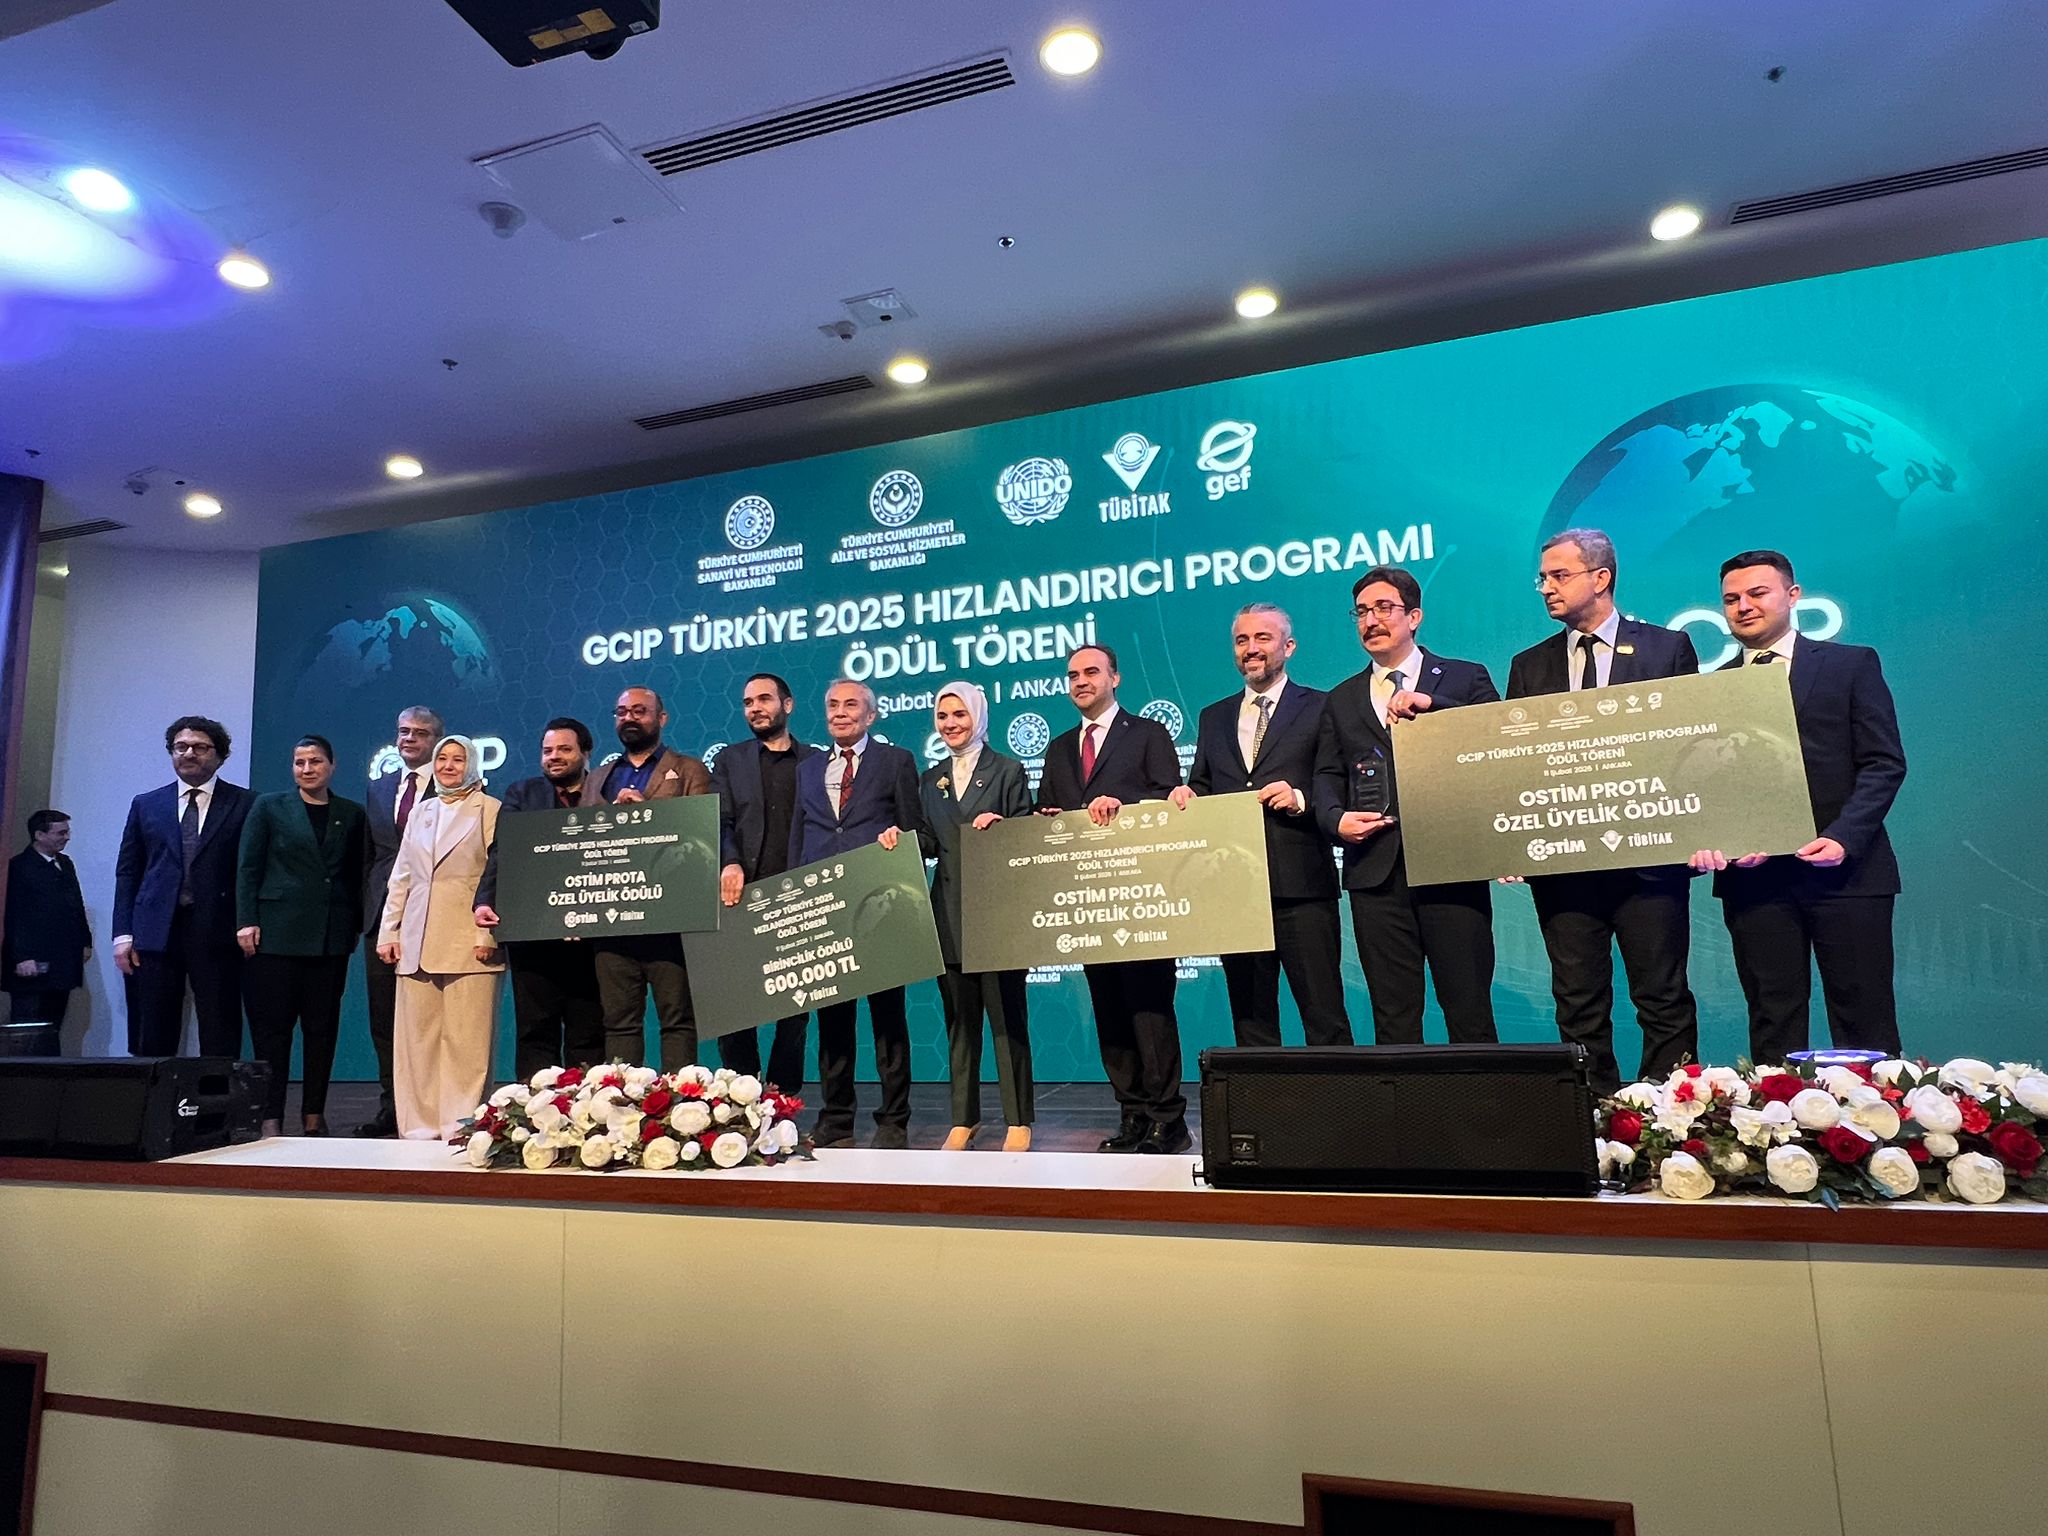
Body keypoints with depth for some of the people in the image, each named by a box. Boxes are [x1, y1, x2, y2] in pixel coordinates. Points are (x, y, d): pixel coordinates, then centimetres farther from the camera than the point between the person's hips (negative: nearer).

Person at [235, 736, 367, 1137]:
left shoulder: (352, 814, 11)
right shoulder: (269, 807, 6)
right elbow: (247, 868, 3)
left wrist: (356, 925, 5)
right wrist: (247, 921, -6)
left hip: (332, 936, 2)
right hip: (277, 932, -2)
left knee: (323, 1028, 4)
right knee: (272, 1026, 0)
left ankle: (314, 1114, 11)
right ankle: (271, 1116, 5)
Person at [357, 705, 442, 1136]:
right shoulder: (377, 789, 19)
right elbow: (370, 853, 20)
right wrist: (369, 903, 12)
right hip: (382, 912, 6)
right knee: (384, 1015, 9)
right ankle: (390, 1105, 17)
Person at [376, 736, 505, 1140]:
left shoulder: (489, 810, 2)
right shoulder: (421, 811, 19)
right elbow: (401, 876, 19)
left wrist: (488, 935, -12)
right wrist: (389, 932, 12)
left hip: (468, 942, -5)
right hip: (417, 943, 5)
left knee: (466, 1041, -5)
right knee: (416, 1039, 5)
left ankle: (461, 1128, 0)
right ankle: (420, 1126, 12)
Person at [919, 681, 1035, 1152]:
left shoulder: (1007, 770, 3)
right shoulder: (930, 779, 16)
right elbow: (929, 843, 14)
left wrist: (1000, 825, -19)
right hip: (949, 912, 4)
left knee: (1006, 1014, -1)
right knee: (959, 1016, 8)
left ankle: (1018, 1121, 8)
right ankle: (963, 1118, 18)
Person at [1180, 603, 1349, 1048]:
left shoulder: (1320, 708, 3)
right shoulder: (1213, 718, 18)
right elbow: (1201, 789, 21)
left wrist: (1300, 800, -17)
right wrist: (1184, 795, -1)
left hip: (1300, 886, -4)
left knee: (1324, 1015, -2)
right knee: (1249, 1015, 11)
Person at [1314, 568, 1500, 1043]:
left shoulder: (1466, 678, 10)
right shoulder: (1342, 700, 19)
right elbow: (1327, 776, 16)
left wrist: (1431, 705, -12)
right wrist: (1337, 818, -5)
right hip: (1376, 869, 3)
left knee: (1469, 1010, 0)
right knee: (1392, 1016, 6)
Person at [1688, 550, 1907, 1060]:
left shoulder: (1852, 664, 7)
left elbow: (1884, 764, 0)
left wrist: (1842, 838, -14)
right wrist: (1706, 842, -12)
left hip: (1846, 870, -1)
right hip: (1752, 879, 2)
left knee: (1865, 1026, 2)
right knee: (1772, 1027, 6)